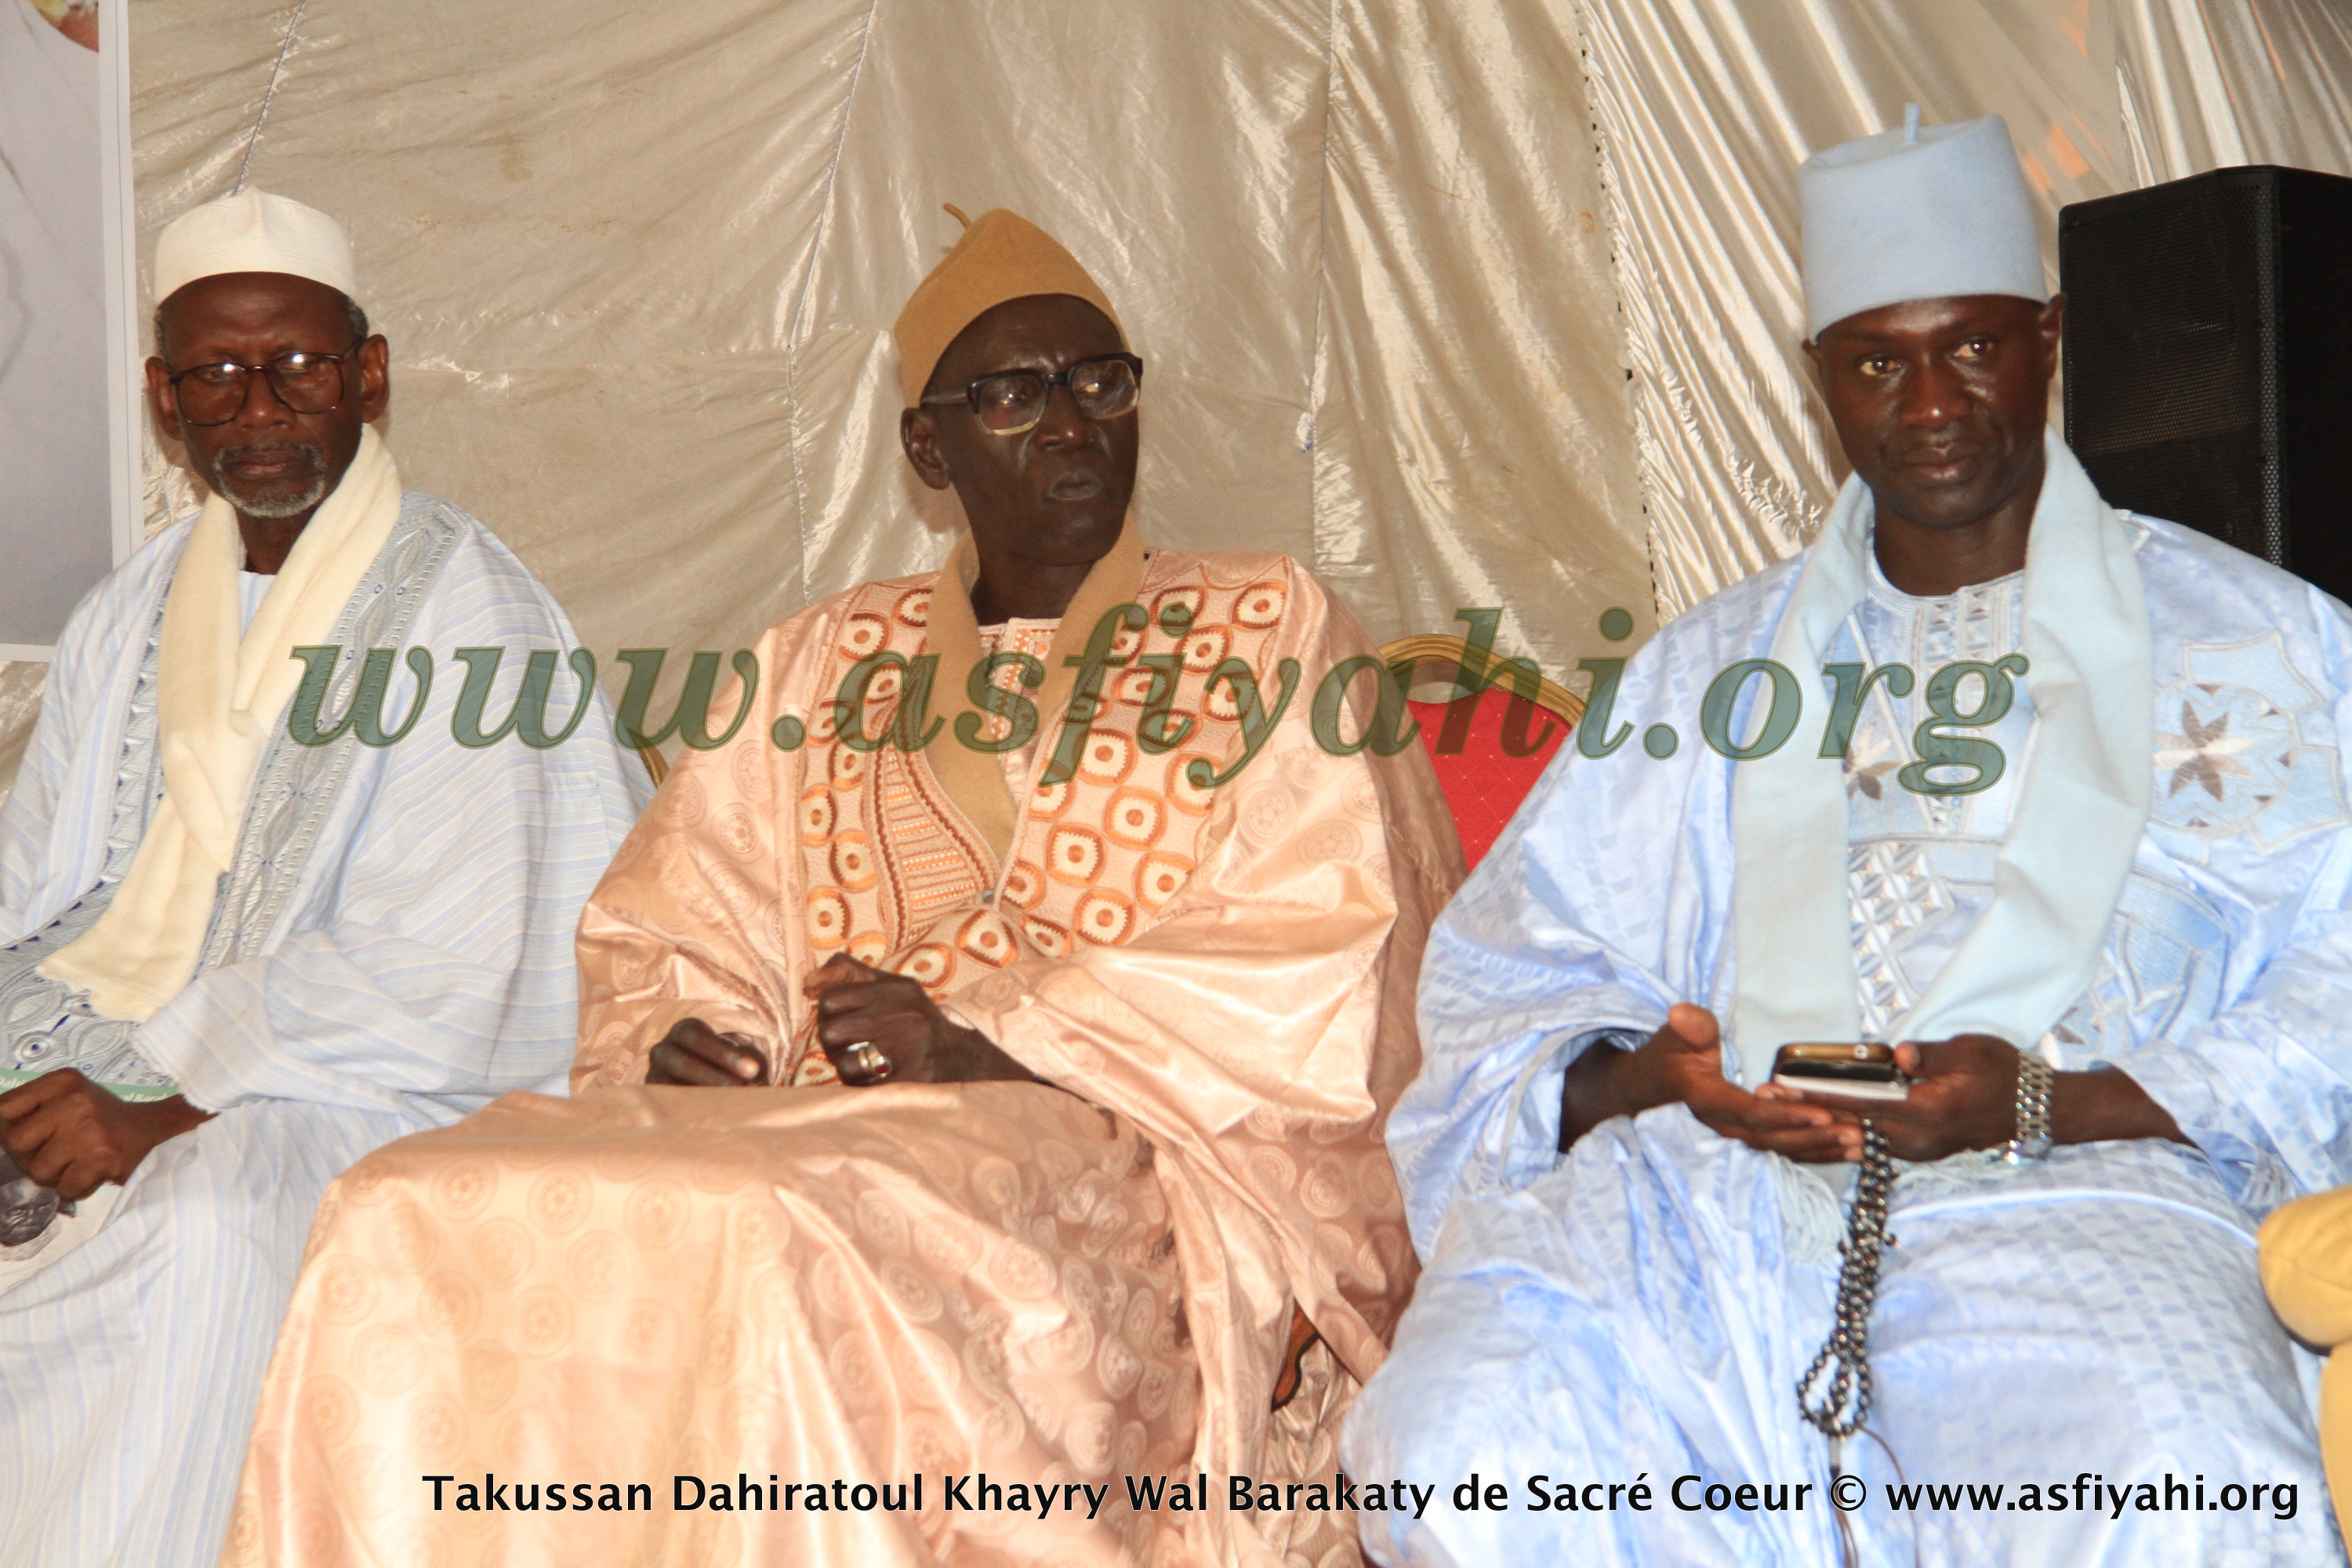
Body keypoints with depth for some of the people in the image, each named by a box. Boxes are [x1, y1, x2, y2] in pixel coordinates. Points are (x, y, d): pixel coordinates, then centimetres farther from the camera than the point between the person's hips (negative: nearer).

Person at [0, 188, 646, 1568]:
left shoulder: (460, 611, -8)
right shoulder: (133, 615, 15)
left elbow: (427, 987, -15)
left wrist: (171, 1112, -22)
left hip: (373, 1089, -6)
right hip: (122, 1046, 6)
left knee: (200, 1229, -35)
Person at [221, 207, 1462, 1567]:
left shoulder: (1271, 631, 11)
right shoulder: (821, 663, 24)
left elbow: (1320, 983, -2)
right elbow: (671, 925, 21)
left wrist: (993, 1042, -12)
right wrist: (676, 1042, -4)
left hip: (1134, 1154, -4)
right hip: (827, 1136, 4)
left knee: (772, 1242, -36)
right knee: (410, 1222, -21)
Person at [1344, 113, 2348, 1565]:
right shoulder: (1714, 668, 26)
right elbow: (1510, 975, 19)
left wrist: (2050, 1103, -11)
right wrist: (1650, 1076, -5)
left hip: (2072, 1196, -2)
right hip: (1715, 1180, 3)